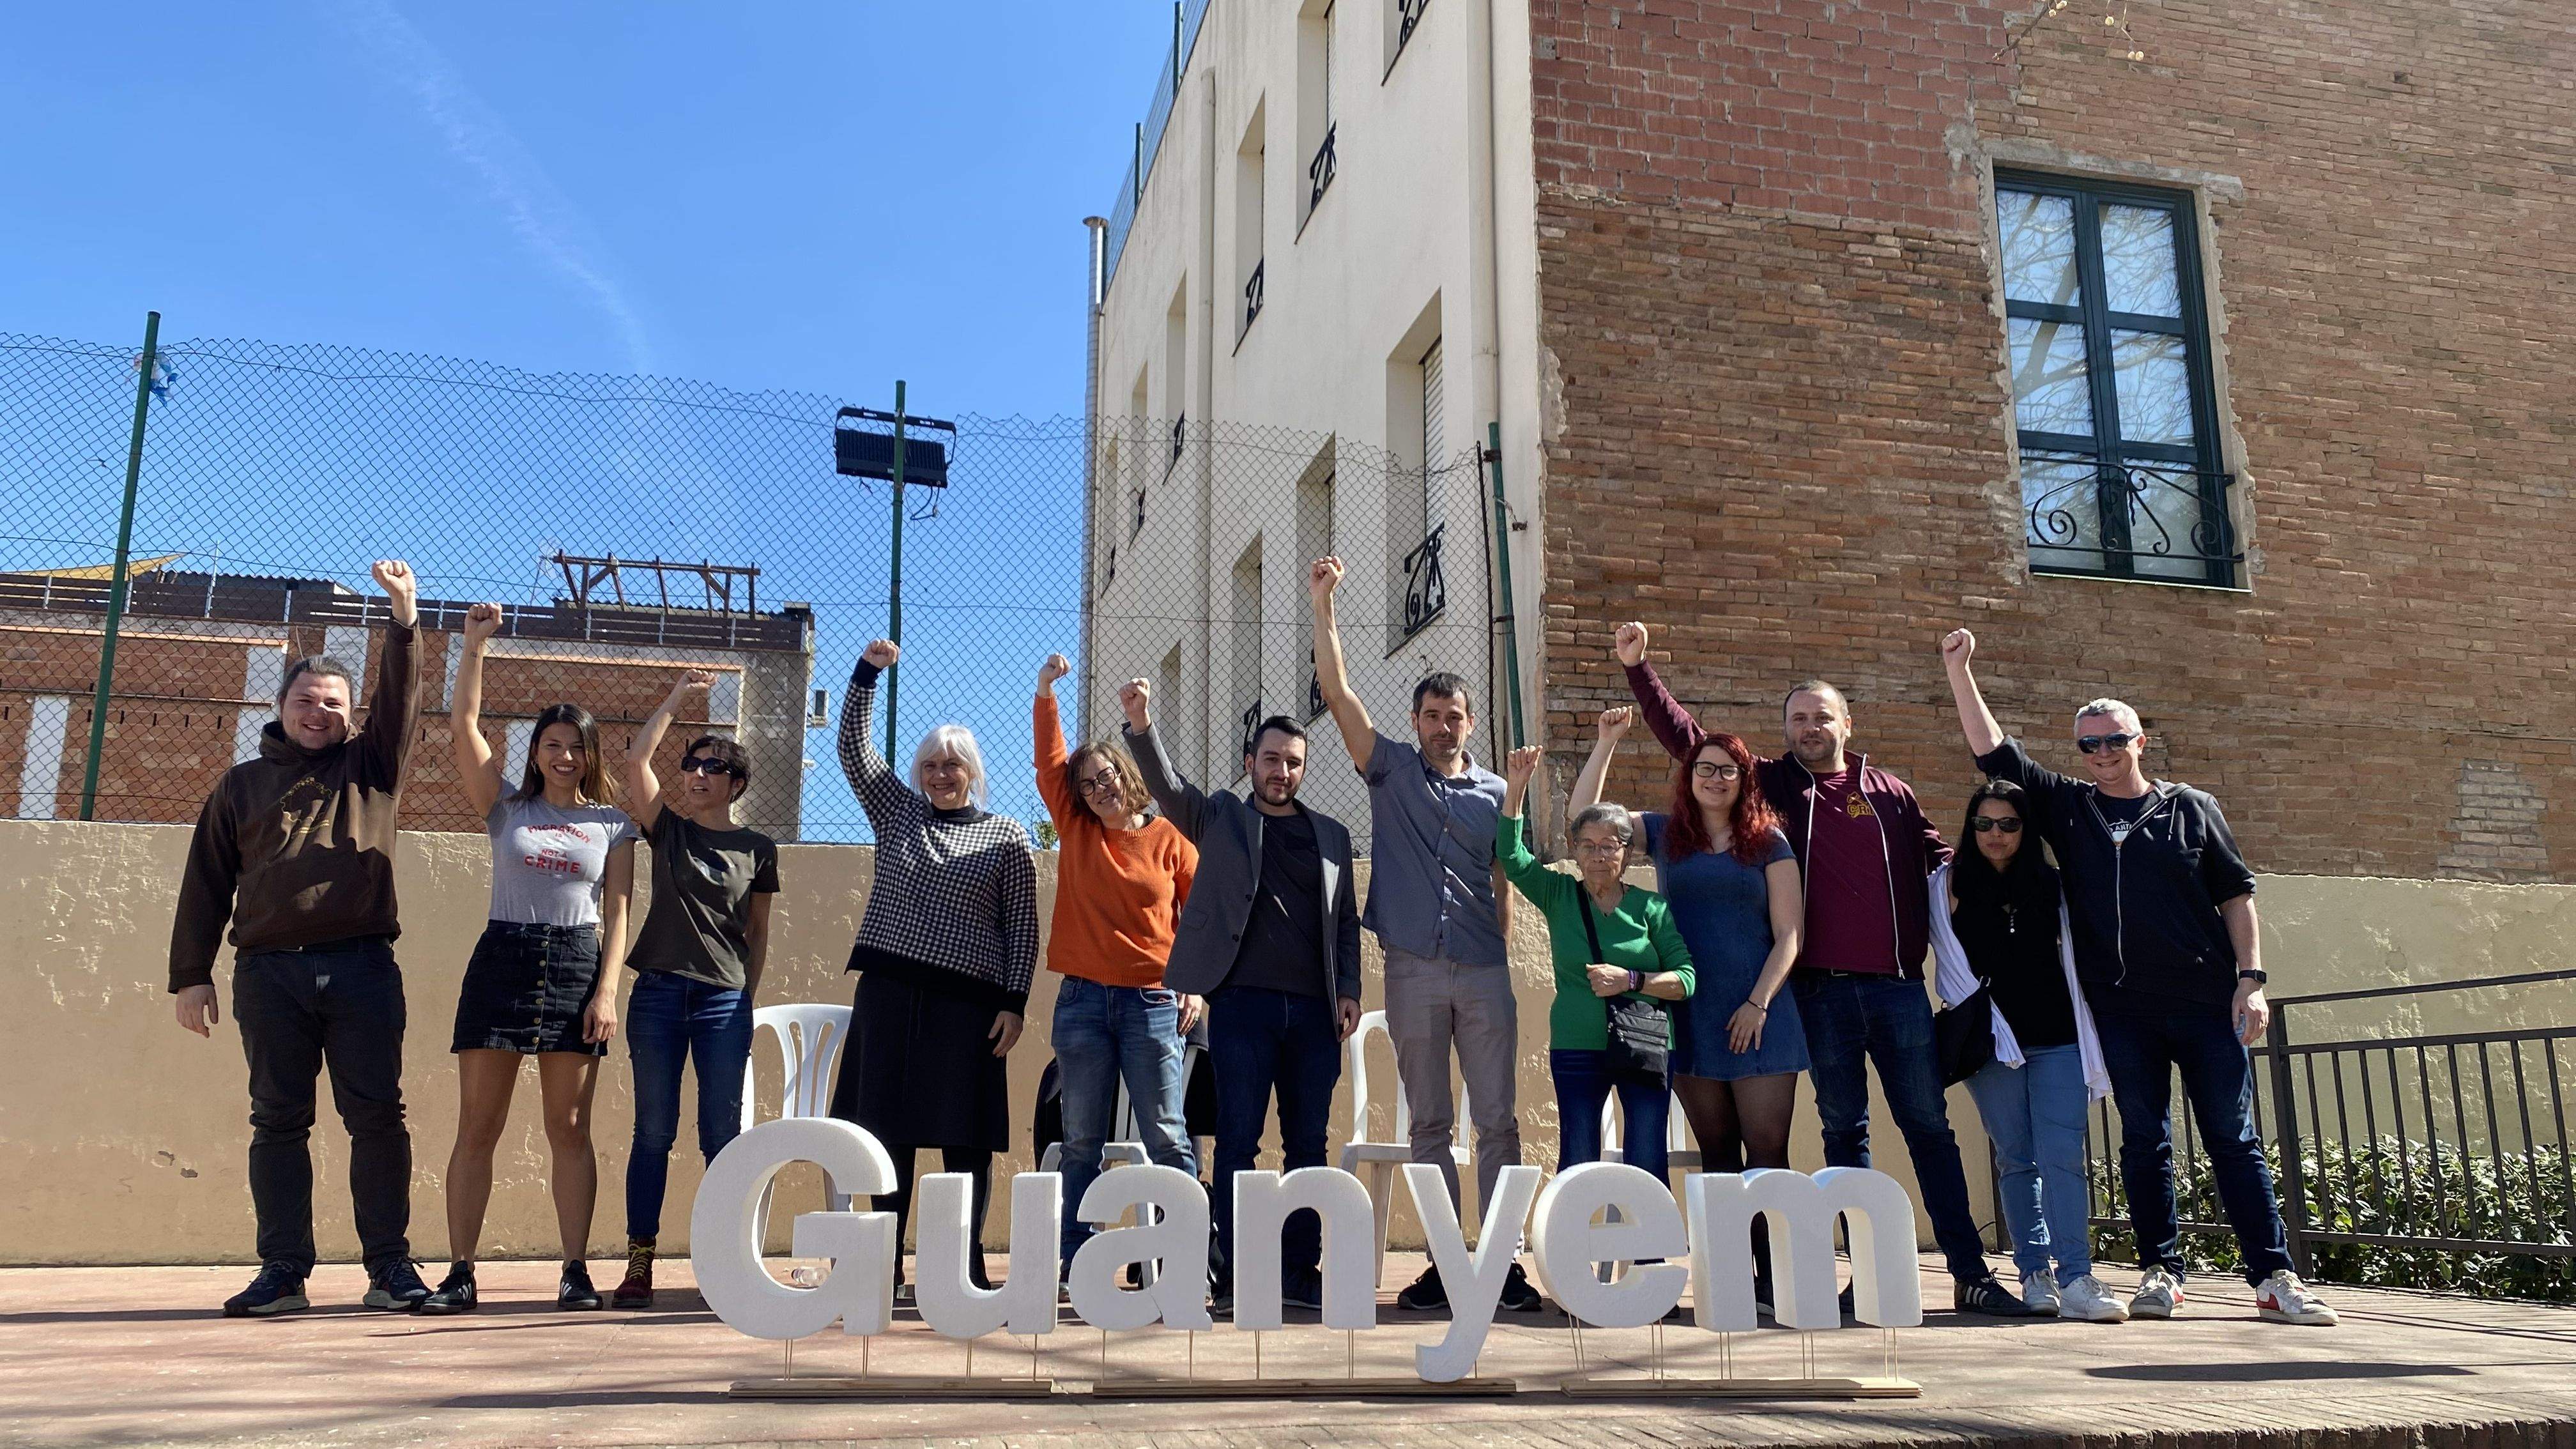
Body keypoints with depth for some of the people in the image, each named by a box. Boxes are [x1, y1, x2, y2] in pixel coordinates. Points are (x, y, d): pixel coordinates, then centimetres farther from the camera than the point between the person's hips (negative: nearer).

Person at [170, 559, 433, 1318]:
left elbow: (400, 700, -1)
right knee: (278, 1120, 3)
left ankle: (390, 1265, 0)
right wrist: (191, 974, 6)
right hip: (270, 971, 2)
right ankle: (284, 1271, 8)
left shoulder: (370, 766, 14)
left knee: (376, 1115, -3)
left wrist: (404, 619, -14)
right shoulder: (241, 785, 17)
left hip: (362, 968, -1)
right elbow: (205, 885, 14)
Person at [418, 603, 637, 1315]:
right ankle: (459, 1275, 3)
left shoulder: (612, 823, 10)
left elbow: (616, 914, 5)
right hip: (503, 960, 1)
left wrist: (607, 991, -6)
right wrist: (476, 644, -5)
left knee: (569, 1129, 1)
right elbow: (464, 723, 1)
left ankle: (576, 1270, 4)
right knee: (477, 1127, -1)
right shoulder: (508, 809, 10)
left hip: (578, 966, 0)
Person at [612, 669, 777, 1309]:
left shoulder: (757, 849, 7)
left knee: (722, 1135, 1)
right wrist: (678, 697, -1)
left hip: (725, 1001, -1)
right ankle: (639, 1263, 7)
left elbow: (758, 934, 11)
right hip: (659, 993, 1)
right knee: (653, 1132, 3)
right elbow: (636, 760, -4)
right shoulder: (668, 829, 8)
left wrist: (748, 1004, 8)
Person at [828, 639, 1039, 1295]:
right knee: (890, 1128, 3)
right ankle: (886, 1261, 11)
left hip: (967, 1000, -2)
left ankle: (967, 1262, 9)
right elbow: (853, 748, 8)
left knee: (965, 1136, -1)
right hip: (889, 993, 2)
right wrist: (868, 671, 0)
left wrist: (1014, 1004, -4)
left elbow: (1022, 929, 3)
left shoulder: (1007, 837, 5)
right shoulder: (898, 811, 13)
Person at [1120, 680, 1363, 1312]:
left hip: (1314, 1010, 3)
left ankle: (1300, 1274, 14)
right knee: (1238, 1141, -4)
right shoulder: (1221, 818, 10)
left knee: (1307, 1143, 6)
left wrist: (1349, 989, 7)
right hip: (1242, 1003, -3)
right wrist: (1141, 725, -22)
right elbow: (1167, 784, -5)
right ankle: (1234, 1278, 2)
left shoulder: (1332, 834, 17)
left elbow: (1347, 922, 18)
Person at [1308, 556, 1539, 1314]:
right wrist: (1322, 606, -6)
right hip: (1413, 969, 0)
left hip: (1484, 970, 1)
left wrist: (1503, 956, 4)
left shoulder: (1496, 792, 11)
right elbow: (1336, 692, 0)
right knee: (1428, 1123, 5)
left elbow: (1503, 885, 14)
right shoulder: (1392, 769, 8)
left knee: (1498, 1119, -1)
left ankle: (1505, 1261, 3)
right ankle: (1445, 1262, 11)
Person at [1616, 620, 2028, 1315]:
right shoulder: (1773, 785, 9)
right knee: (1843, 1129, 6)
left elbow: (1940, 861, 22)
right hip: (1822, 991, -1)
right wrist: (1638, 668, -2)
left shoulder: (1890, 792, 13)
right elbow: (1687, 740, 4)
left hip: (1898, 985, 1)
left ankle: (1971, 1275, 7)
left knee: (1929, 1127, 2)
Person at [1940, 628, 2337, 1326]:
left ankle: (2274, 1276, 4)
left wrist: (2251, 980, -1)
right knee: (2144, 1141, 5)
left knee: (2234, 1139, 0)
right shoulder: (2068, 808, 9)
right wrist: (1959, 669, -1)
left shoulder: (2192, 809, 8)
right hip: (2123, 1008, 1)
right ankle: (2160, 1271, 13)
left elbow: (2236, 895, 8)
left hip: (2206, 1004, -1)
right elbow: (1992, 749, 5)